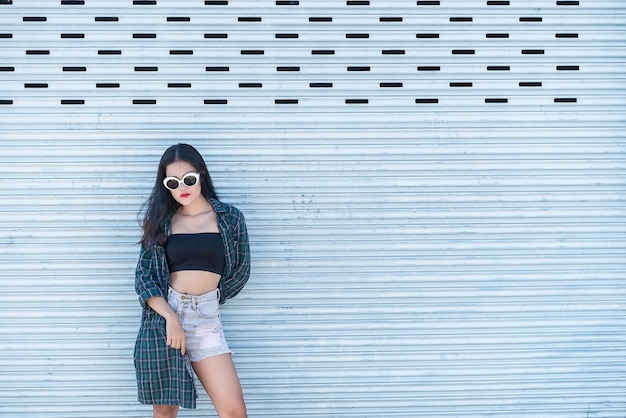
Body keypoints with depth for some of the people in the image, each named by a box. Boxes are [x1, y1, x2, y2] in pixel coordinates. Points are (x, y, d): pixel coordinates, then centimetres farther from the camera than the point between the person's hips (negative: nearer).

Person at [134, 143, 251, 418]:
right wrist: (171, 317, -13)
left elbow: (240, 270, 11)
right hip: (163, 315, 1)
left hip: (206, 318, 0)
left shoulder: (229, 217, 3)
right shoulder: (161, 221, 5)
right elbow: (143, 276, 0)